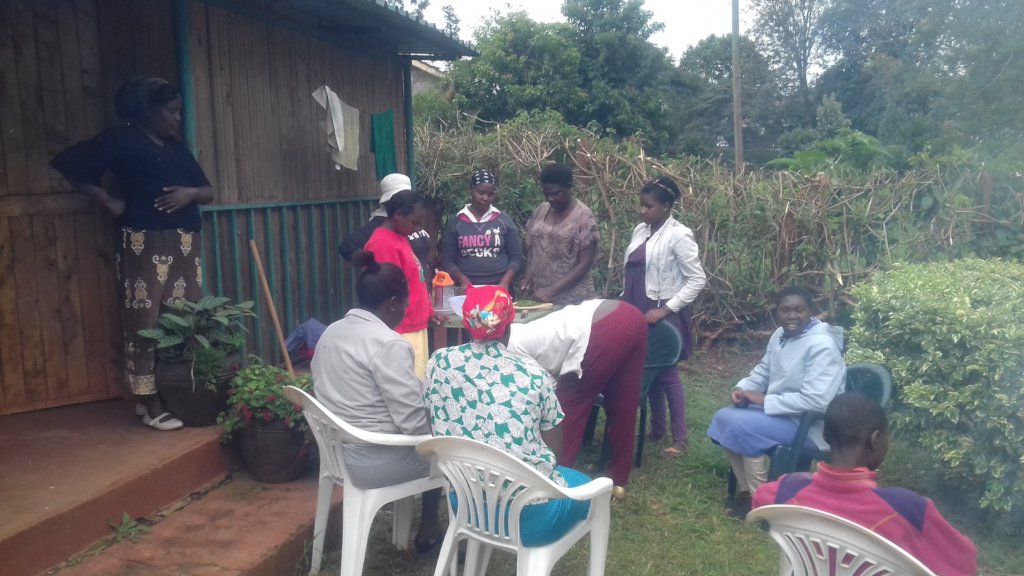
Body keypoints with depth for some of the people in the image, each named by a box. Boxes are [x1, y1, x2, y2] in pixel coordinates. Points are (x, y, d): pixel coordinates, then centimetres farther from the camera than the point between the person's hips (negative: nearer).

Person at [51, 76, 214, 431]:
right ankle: (150, 404, -2)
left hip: (185, 243, 6)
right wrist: (109, 201, -6)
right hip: (144, 243, -6)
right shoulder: (121, 139, 2)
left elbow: (208, 191, 19)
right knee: (146, 321, -6)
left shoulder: (177, 148, 20)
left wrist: (190, 193, -3)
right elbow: (69, 166, -2)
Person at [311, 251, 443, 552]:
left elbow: (328, 389, 12)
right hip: (375, 462, -8)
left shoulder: (331, 332, 4)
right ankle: (429, 530, 32)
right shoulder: (388, 344, -22)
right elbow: (412, 422, -25)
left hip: (339, 450, 9)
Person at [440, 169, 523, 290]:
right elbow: (447, 260, 3)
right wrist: (462, 279, -13)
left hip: (499, 289, 1)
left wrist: (505, 282, -10)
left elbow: (516, 257, 5)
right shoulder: (455, 222, 4)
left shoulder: (504, 221, 6)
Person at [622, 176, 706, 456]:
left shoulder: (679, 235, -14)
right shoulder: (640, 230, 6)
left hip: (662, 313, -6)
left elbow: (697, 280, -15)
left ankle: (680, 437, 16)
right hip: (638, 311, 6)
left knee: (666, 372, 2)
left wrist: (666, 309, -18)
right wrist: (624, 301, 10)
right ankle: (656, 428, 29)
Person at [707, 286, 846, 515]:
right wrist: (743, 388, -4)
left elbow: (816, 400, -30)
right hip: (779, 411, 9)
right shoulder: (780, 335, 5)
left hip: (809, 425, -9)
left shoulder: (822, 345, -22)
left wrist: (765, 399, -24)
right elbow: (763, 371, 18)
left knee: (741, 426, -24)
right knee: (723, 417, -1)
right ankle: (746, 489, 8)